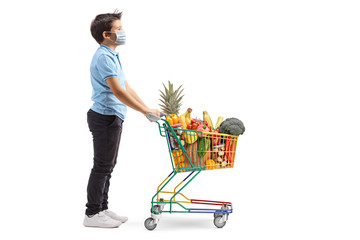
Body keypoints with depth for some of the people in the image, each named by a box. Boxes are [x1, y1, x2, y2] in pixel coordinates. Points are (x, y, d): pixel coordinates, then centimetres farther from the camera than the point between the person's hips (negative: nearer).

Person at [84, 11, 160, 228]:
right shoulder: (103, 57, -17)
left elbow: (127, 88, 18)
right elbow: (118, 92, -24)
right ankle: (92, 214, 4)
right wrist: (146, 111, -21)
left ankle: (102, 208, 24)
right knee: (102, 166, -4)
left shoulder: (113, 56, 16)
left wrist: (146, 108, 13)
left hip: (113, 118, 10)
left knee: (108, 165, 15)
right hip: (105, 118, -10)